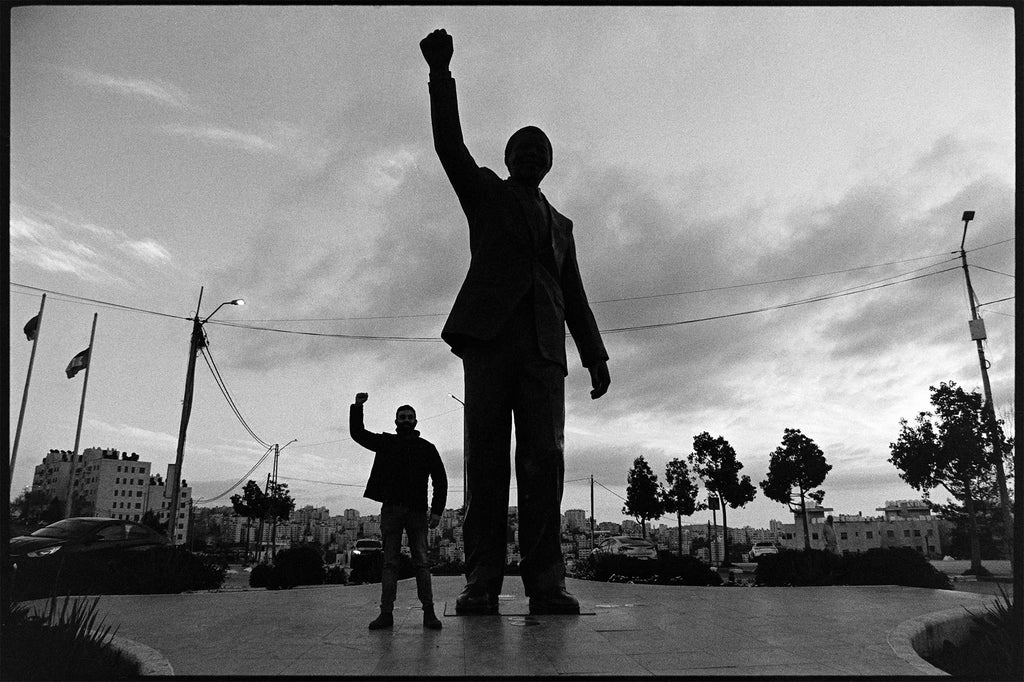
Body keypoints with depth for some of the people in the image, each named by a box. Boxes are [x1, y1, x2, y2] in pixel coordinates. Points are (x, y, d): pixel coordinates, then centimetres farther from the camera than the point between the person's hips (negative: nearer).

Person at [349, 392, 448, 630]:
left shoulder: (427, 448, 10)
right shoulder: (386, 442, 14)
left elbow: (440, 480, 7)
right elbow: (358, 433, 11)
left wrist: (437, 510, -3)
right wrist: (357, 407, -3)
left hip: (417, 511, -1)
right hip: (391, 509, 1)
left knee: (421, 562, -2)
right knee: (390, 563, 1)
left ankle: (429, 612, -2)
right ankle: (386, 613, 2)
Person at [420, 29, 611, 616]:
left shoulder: (561, 225, 29)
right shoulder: (484, 192, 23)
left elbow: (575, 298, 23)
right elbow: (450, 144, 6)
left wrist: (598, 357, 12)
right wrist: (441, 73, -6)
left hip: (544, 347, 3)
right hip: (489, 336, -2)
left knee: (544, 458, -10)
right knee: (486, 458, -9)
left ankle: (546, 584, -11)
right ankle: (482, 584, -9)